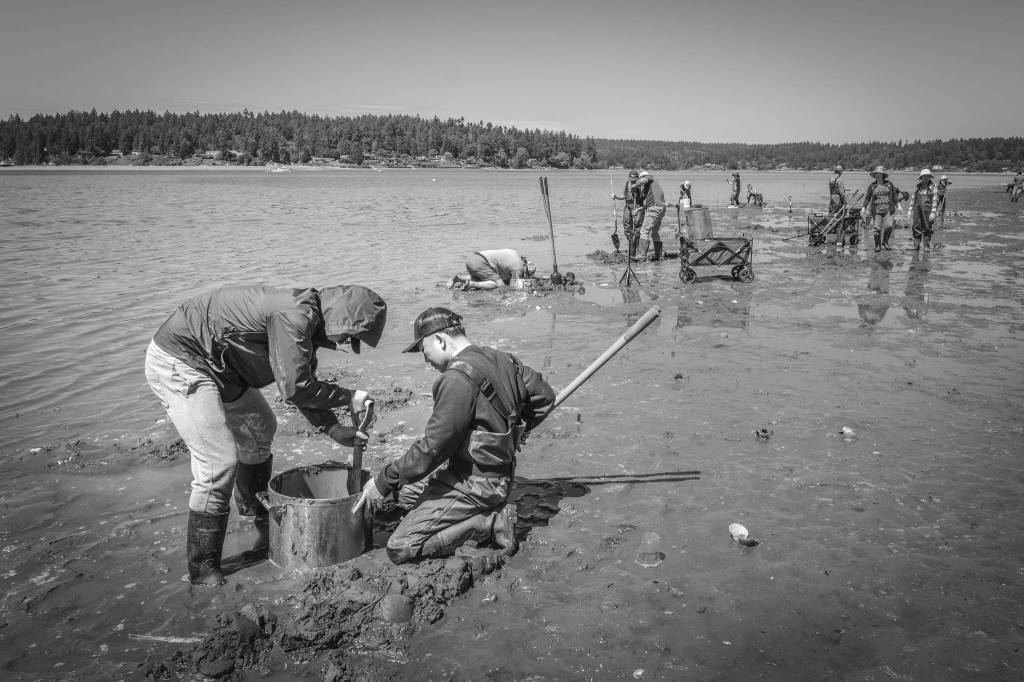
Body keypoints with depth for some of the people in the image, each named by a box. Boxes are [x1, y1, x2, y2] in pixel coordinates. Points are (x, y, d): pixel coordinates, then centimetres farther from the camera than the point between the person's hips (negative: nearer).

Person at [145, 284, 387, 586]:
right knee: (219, 462, -14)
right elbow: (294, 388, -29)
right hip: (176, 362, -11)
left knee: (260, 430, 23)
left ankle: (259, 519, 43)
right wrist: (348, 397, -16)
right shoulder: (294, 315, -29)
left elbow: (305, 382, 12)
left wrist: (333, 428, 5)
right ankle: (203, 572, 0)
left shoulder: (307, 322, 2)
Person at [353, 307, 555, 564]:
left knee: (399, 549, -8)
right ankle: (489, 508, 9)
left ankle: (491, 523, -7)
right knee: (405, 491, 21)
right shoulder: (502, 360, 3)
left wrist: (384, 481, -13)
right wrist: (512, 432, 26)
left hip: (474, 485, -9)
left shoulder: (459, 378, -23)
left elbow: (433, 447, -24)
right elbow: (545, 396, 15)